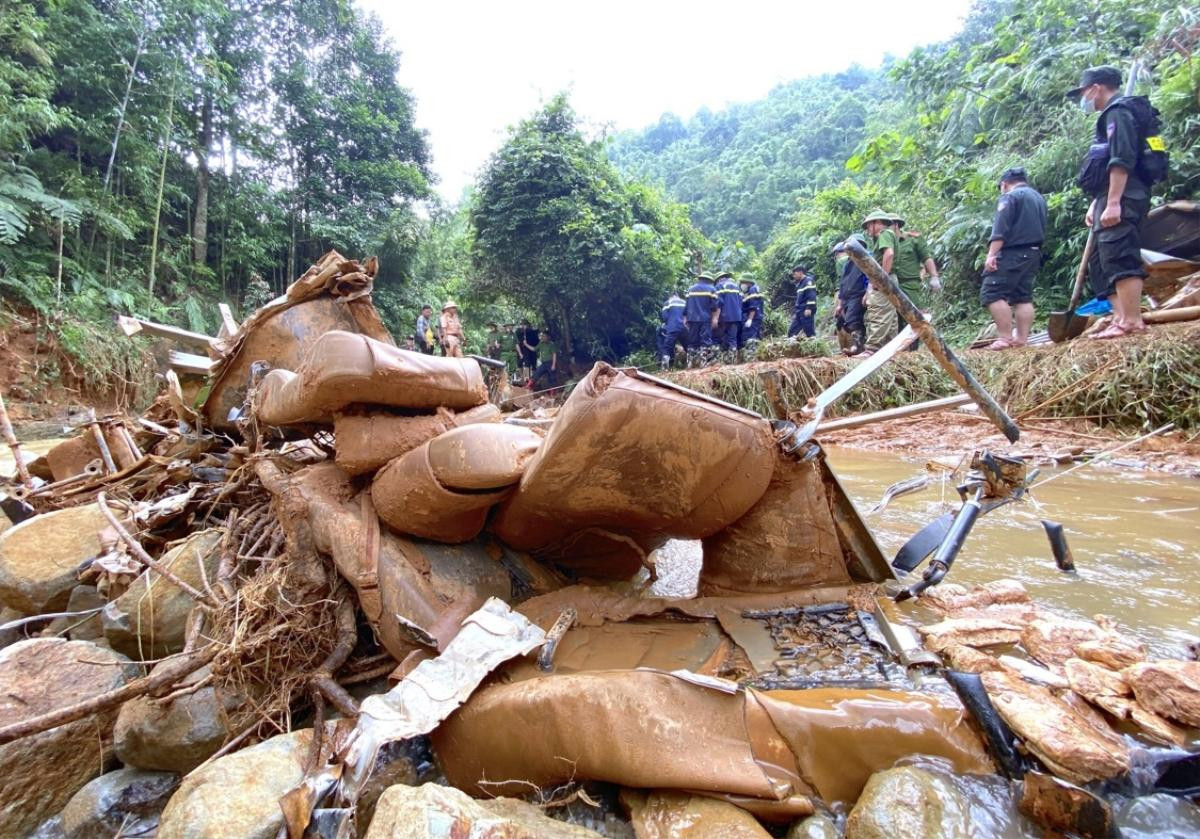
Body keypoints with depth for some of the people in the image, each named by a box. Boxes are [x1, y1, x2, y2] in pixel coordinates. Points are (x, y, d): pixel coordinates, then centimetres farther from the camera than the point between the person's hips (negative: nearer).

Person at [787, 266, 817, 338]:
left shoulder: (808, 281, -5)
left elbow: (812, 295, -17)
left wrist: (809, 308, -25)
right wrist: (796, 312, 26)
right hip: (800, 312, 10)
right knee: (791, 332, 4)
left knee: (809, 332, -10)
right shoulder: (800, 284, 23)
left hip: (806, 311, -10)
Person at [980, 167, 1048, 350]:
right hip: (1033, 254, 9)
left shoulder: (1010, 197, -5)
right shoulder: (1039, 198, 23)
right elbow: (1040, 228, 28)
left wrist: (991, 254, -20)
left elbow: (1001, 229, -16)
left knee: (992, 293, -12)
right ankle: (1022, 339, 2)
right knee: (1024, 296, 7)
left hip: (1012, 253, -9)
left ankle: (1005, 338, -18)